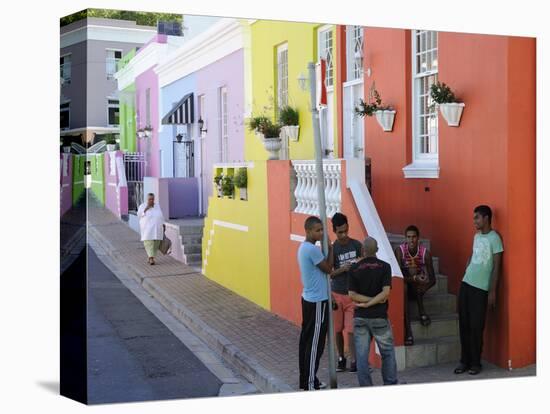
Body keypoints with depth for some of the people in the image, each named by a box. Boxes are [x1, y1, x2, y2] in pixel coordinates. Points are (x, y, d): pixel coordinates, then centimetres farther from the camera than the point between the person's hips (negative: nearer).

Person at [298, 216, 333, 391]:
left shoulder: (303, 247, 10)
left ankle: (305, 379, 20)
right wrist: (330, 249, -4)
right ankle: (310, 383, 1)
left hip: (308, 298, 10)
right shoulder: (312, 249, -21)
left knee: (306, 339, 13)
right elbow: (328, 269, -12)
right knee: (315, 343, -4)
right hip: (317, 301, -10)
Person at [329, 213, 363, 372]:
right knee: (338, 329, 9)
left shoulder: (357, 245, -2)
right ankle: (341, 358, 25)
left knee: (351, 329, -6)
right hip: (337, 294, 0)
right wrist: (342, 269, -21)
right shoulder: (332, 249, -7)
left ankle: (353, 360, 1)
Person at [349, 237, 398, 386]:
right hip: (379, 317, -1)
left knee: (362, 354, 5)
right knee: (388, 352, 13)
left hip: (360, 317, 1)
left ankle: (365, 388, 7)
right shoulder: (384, 267, -5)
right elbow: (385, 292, -14)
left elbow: (352, 295, -7)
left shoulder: (354, 269, -1)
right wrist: (371, 303, -8)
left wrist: (365, 302, -5)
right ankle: (390, 385, 17)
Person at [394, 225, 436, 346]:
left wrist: (425, 286, -33)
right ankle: (408, 331, -42)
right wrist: (414, 279, -38)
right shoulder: (400, 250, -15)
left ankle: (421, 311, -25)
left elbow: (432, 279, -11)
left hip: (418, 289, 1)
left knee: (412, 269, -27)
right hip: (405, 285, -1)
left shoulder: (425, 253, -12)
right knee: (402, 286, -36)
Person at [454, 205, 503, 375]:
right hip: (466, 284, 7)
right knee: (464, 324, 7)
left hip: (481, 288, -7)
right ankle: (465, 361, 14)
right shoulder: (476, 236, 11)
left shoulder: (494, 238, -10)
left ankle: (476, 363, 9)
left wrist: (493, 291, -11)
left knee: (476, 327, -2)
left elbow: (496, 266, -10)